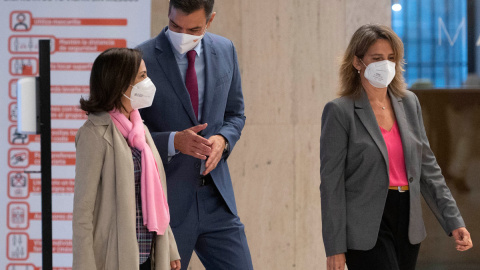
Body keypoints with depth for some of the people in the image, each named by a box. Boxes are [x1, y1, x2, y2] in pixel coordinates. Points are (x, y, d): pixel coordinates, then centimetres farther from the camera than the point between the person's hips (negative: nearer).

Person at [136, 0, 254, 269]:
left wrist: (222, 140, -6)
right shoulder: (143, 59, -10)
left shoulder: (225, 51, 6)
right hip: (166, 202, -4)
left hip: (216, 198, 4)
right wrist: (173, 141, -22)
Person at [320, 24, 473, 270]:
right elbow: (331, 184, -8)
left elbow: (428, 168, 15)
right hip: (366, 230, -6)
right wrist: (335, 249, -12)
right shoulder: (340, 112, -6)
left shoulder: (409, 103, 11)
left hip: (407, 222, 6)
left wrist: (454, 222, 7)